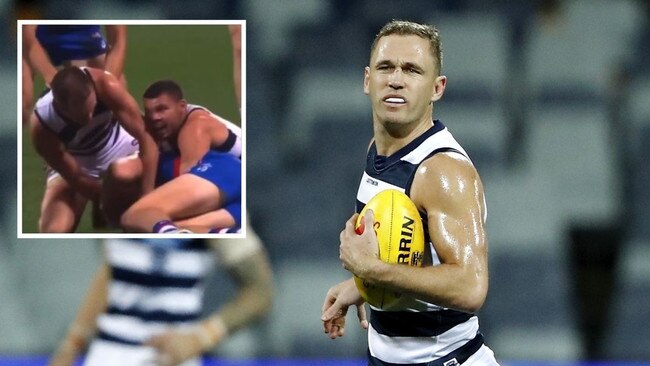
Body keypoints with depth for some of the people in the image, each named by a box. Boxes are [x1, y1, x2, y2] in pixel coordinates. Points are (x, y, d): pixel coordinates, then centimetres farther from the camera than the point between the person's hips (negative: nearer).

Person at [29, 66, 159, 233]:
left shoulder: (106, 85, -36)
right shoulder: (41, 126, -35)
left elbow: (146, 141, -31)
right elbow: (76, 179, -22)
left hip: (120, 147, 2)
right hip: (74, 164, -2)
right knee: (54, 231, -21)